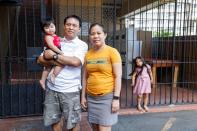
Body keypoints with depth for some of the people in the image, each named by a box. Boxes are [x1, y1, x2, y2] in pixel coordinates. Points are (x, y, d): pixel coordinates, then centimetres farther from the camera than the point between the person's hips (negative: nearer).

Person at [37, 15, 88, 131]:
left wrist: (54, 56, -13)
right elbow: (40, 59, 4)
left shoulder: (82, 45, -3)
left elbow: (75, 62, -21)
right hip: (52, 88, 4)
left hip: (70, 90, -4)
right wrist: (56, 62, -14)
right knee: (54, 120, 17)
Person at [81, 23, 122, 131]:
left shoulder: (112, 52, -7)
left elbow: (118, 77, -9)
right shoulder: (87, 54, 7)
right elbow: (85, 77, 12)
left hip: (107, 97, -5)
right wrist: (83, 96, 10)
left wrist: (116, 98, -13)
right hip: (91, 97, 5)